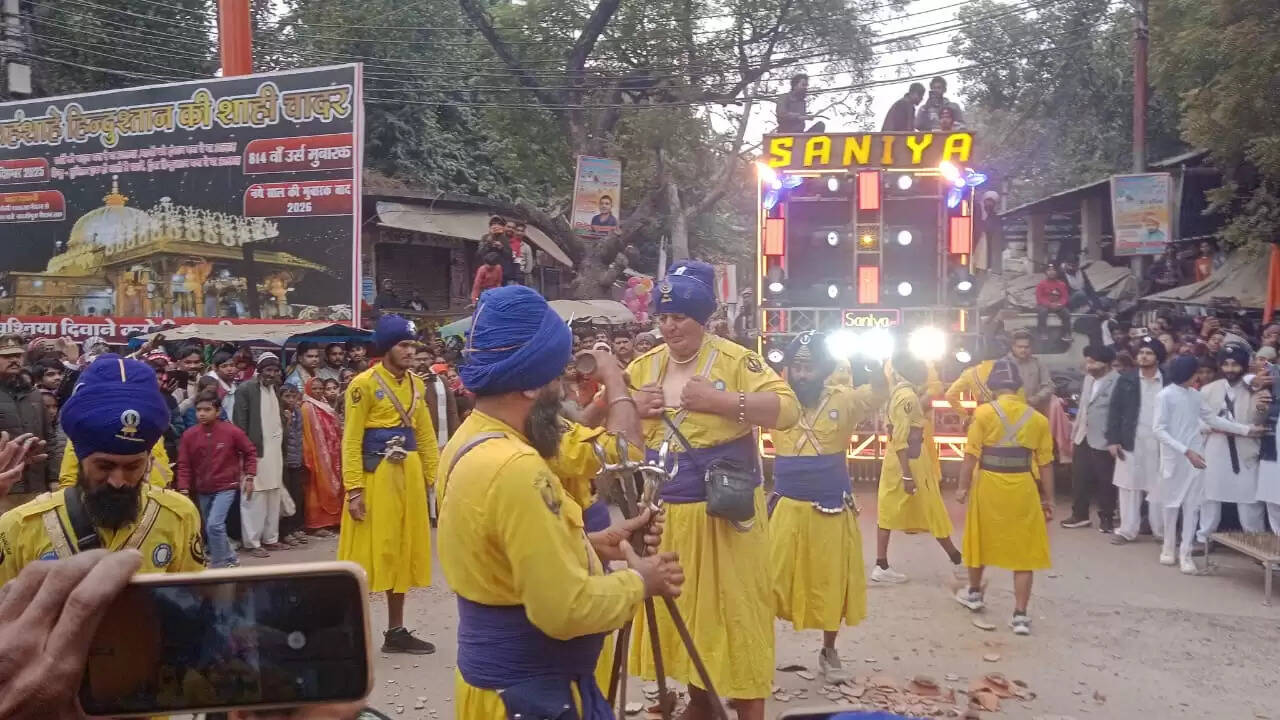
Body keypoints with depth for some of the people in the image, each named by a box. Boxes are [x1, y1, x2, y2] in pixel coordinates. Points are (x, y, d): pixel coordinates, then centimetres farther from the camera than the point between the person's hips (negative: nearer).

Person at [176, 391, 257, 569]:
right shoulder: (189, 435, -7)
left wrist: (249, 476, -5)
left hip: (226, 487, -4)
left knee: (214, 525, -18)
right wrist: (184, 490, -8)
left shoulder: (232, 431, -13)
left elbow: (250, 452, 1)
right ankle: (229, 560, 32)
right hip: (202, 490, 5)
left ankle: (219, 565, -5)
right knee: (210, 528, 14)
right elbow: (184, 465, -2)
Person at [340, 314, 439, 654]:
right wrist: (354, 489, -16)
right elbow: (351, 440, -10)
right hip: (375, 474, -6)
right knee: (369, 553, -2)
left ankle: (396, 631, 21)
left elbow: (425, 435, 13)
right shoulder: (364, 383, -8)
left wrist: (435, 478, 8)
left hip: (408, 474, 6)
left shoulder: (415, 384, 10)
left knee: (402, 550, 11)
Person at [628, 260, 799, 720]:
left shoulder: (735, 360, -9)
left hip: (724, 515, -5)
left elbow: (787, 410, -18)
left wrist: (721, 400, -25)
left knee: (734, 616, 2)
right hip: (666, 515, 5)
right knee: (684, 615, 16)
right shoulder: (642, 367, 8)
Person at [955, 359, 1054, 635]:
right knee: (1023, 551, 7)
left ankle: (974, 593, 39)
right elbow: (1045, 463, 2)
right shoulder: (1038, 419, 0)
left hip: (988, 485, -1)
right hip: (1022, 489, 1)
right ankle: (1020, 615, 3)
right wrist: (1048, 499, 9)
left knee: (981, 540, 20)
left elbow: (971, 455, -9)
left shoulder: (984, 413, -7)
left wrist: (963, 487, 0)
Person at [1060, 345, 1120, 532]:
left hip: (1103, 441, -7)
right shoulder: (1088, 377, 10)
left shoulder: (1116, 382, -16)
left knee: (1104, 481, 6)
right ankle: (1080, 515, 25)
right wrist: (1074, 433, 16)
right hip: (1083, 437, 7)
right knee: (1079, 478, 12)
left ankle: (1107, 517, 21)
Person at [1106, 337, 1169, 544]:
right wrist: (1112, 440, -5)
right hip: (1130, 442, 1)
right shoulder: (1125, 380, 3)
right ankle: (1127, 530, 13)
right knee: (1128, 486, 6)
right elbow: (1114, 410, 2)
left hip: (1159, 443, -1)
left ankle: (1162, 530, 16)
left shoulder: (1169, 381, -1)